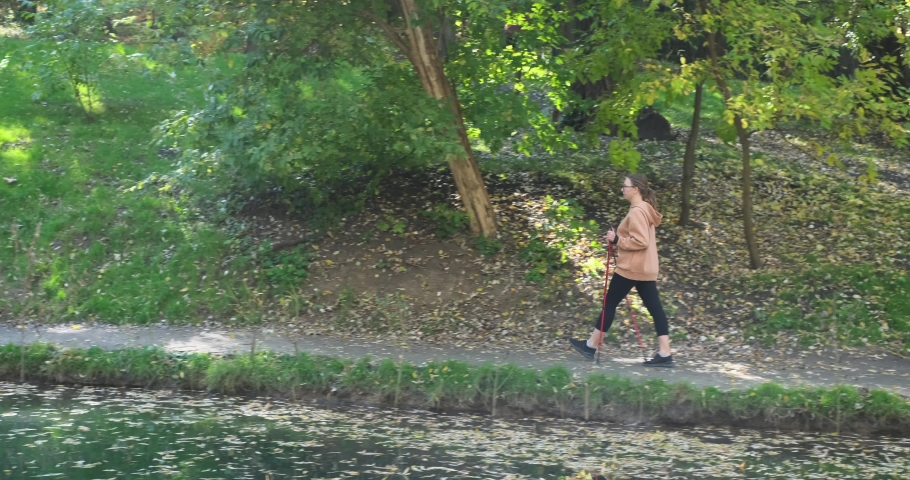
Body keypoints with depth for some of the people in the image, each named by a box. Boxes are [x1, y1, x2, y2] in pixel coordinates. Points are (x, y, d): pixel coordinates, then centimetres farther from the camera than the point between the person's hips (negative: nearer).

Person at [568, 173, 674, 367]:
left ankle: (591, 346, 12)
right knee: (655, 308, 2)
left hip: (632, 268, -10)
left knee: (610, 303, 2)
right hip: (645, 268, 10)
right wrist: (619, 239, 12)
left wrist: (617, 240, -16)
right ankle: (665, 354, -2)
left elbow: (641, 242, -24)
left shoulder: (637, 212, -16)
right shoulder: (645, 209, 15)